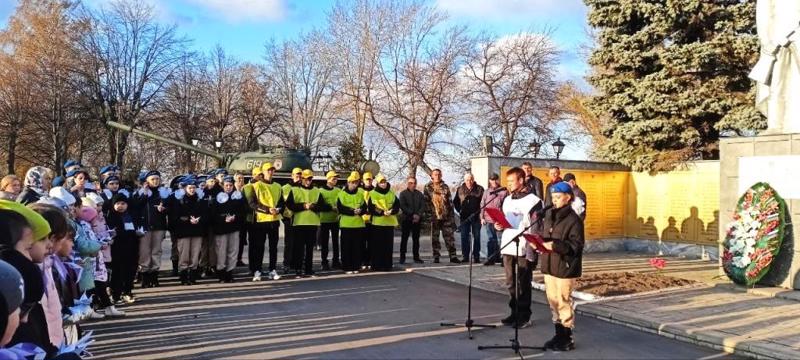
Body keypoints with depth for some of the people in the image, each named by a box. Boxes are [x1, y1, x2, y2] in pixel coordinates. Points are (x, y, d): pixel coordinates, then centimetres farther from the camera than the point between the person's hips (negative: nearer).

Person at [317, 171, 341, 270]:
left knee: (335, 241, 8)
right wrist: (330, 207, -19)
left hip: (335, 219, 3)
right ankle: (324, 262, 7)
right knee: (325, 242, 1)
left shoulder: (338, 190, 7)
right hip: (325, 220, -3)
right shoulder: (321, 190, -3)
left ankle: (336, 261, 14)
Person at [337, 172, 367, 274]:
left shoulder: (361, 193, 12)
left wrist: (360, 210, -15)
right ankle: (347, 267, 4)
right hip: (346, 224, -3)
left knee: (357, 247, 4)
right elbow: (340, 208, -9)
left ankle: (356, 266, 12)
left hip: (359, 223, 3)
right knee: (346, 247, -1)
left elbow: (365, 206, 7)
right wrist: (353, 211, -18)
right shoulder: (342, 194, 0)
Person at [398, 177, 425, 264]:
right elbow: (403, 206, -9)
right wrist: (412, 214, -15)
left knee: (416, 239, 7)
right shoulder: (403, 194, 1)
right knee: (404, 238, 0)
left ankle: (416, 257, 12)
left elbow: (423, 206, 5)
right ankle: (402, 257, 4)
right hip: (406, 219, -3)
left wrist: (418, 215, -11)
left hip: (417, 220, 3)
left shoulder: (419, 194, 12)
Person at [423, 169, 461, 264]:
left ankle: (453, 256, 4)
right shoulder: (428, 187, 4)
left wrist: (451, 212, 5)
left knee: (449, 236, 0)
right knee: (435, 237, 4)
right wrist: (428, 211, -8)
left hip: (446, 216, 1)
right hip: (434, 216, -1)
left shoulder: (445, 187, 10)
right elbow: (425, 201, 0)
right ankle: (436, 257, 11)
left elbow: (450, 201, 11)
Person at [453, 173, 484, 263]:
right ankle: (465, 256, 7)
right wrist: (459, 211, 7)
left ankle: (476, 257, 8)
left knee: (476, 237, 3)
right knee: (464, 237, 2)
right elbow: (455, 202, 16)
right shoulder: (460, 190, 5)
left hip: (476, 217, -1)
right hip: (464, 217, 2)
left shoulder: (479, 189, 0)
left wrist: (481, 212, -6)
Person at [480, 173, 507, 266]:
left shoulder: (504, 191, 2)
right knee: (491, 239, 6)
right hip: (489, 220, 3)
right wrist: (482, 217, 5)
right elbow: (482, 205, 12)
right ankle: (491, 258, 11)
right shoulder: (487, 192, 12)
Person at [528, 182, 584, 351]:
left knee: (564, 302, 0)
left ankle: (567, 339, 12)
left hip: (565, 267, -7)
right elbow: (543, 235, 18)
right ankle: (559, 334, 27)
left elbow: (576, 246, -17)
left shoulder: (573, 219, -13)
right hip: (549, 265, 7)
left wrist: (556, 245, -26)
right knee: (553, 301, 14)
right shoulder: (549, 215, 9)